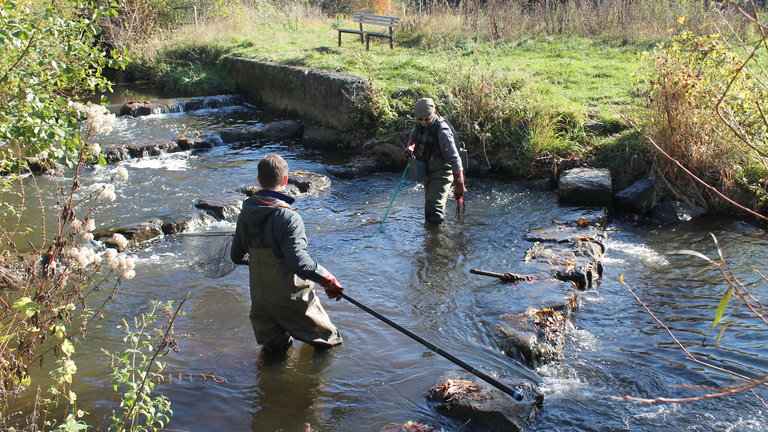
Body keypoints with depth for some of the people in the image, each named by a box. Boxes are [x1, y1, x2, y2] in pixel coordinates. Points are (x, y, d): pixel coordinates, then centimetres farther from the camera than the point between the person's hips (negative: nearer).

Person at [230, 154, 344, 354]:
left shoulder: (246, 213, 0)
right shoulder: (288, 217, -22)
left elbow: (237, 256, 12)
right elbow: (299, 262, -32)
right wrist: (328, 279, -22)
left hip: (260, 298, 6)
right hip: (292, 299, -6)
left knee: (274, 348, 22)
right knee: (327, 339, 14)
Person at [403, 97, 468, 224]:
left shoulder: (442, 131, -28)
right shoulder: (420, 124, -5)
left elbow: (455, 159, -30)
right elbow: (413, 136, 18)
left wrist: (459, 186, -31)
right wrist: (410, 147, -7)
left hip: (442, 172, -8)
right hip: (428, 171, 8)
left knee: (435, 211, -18)